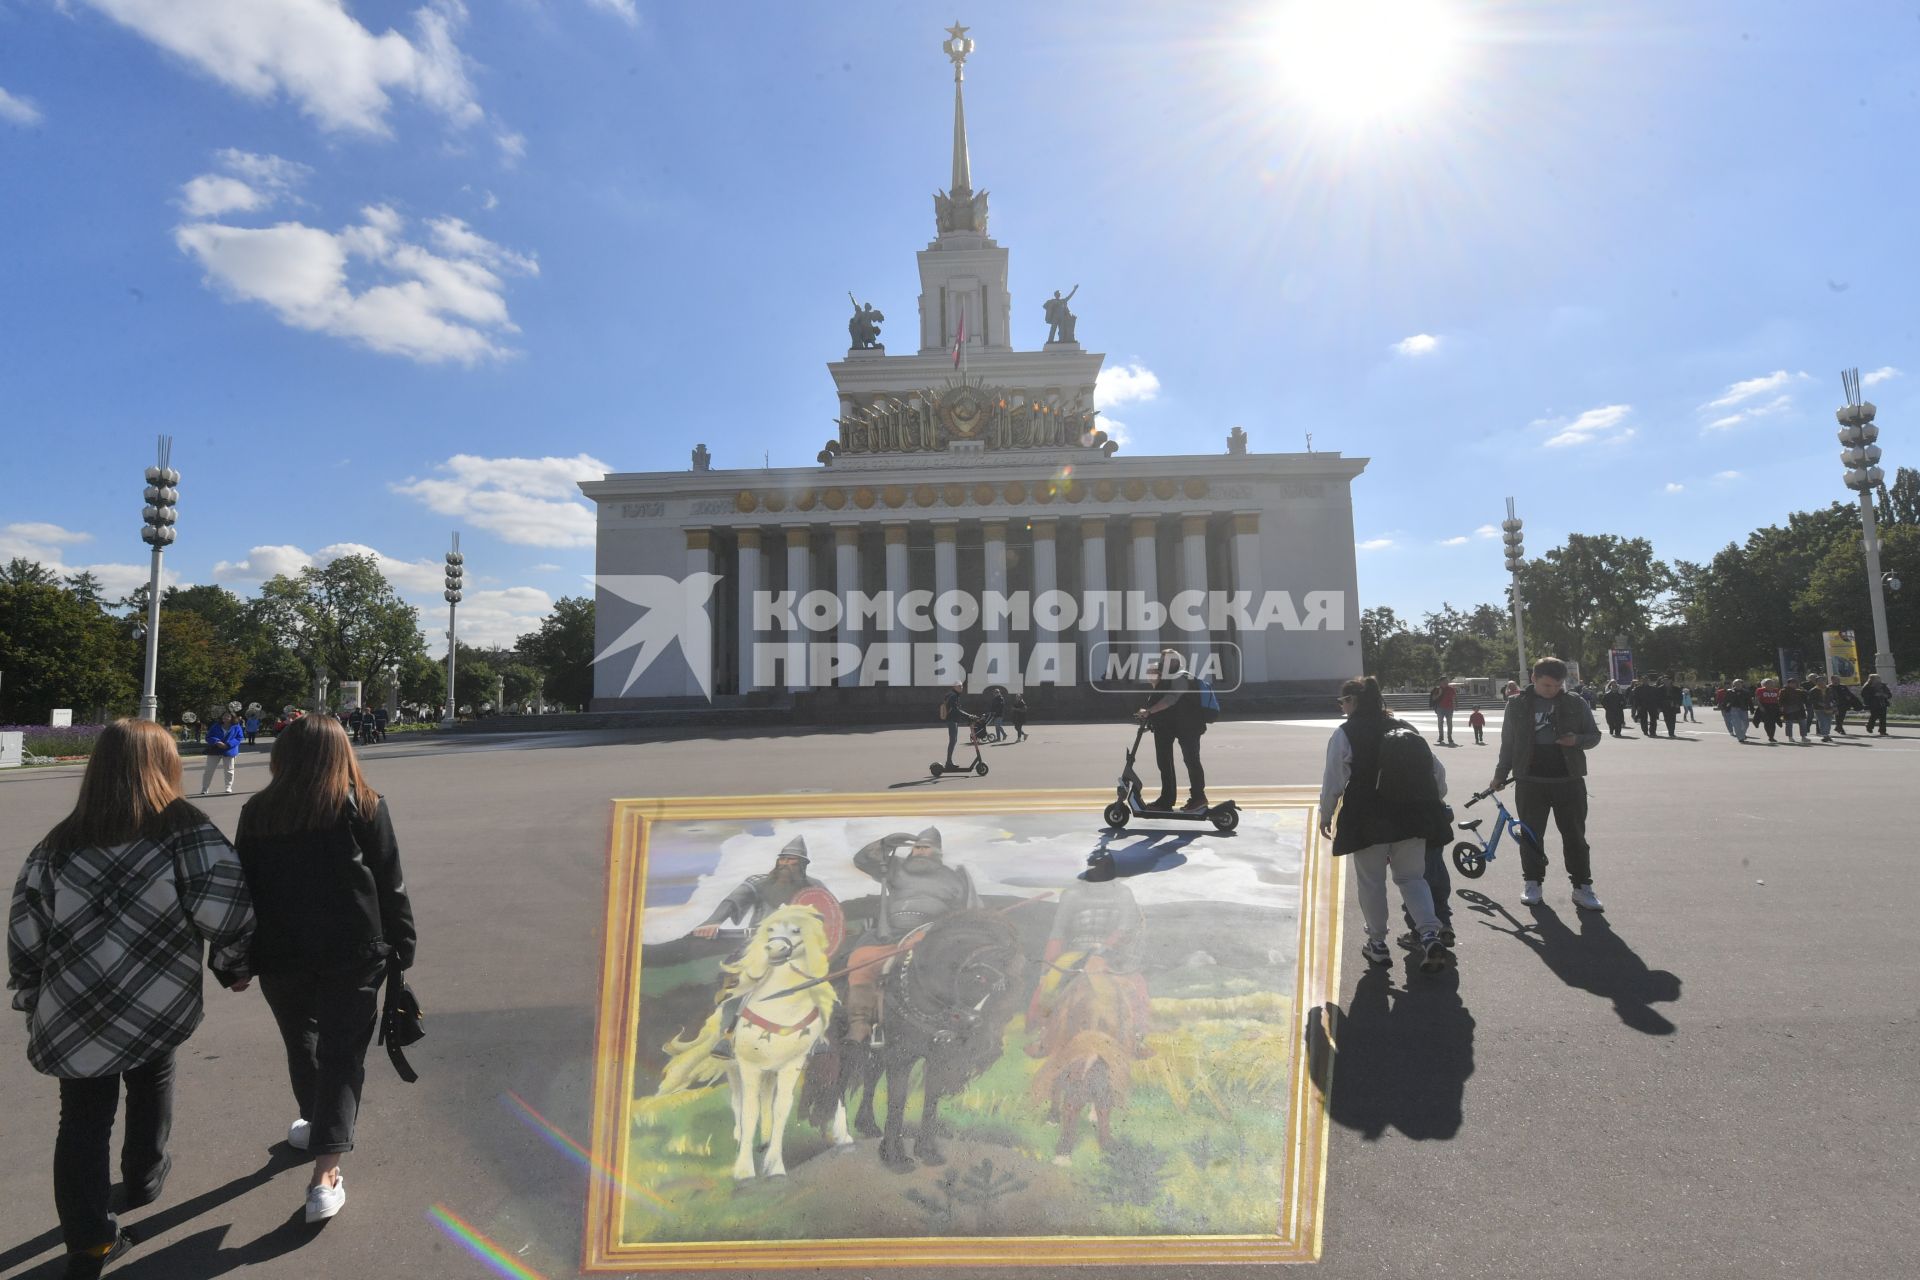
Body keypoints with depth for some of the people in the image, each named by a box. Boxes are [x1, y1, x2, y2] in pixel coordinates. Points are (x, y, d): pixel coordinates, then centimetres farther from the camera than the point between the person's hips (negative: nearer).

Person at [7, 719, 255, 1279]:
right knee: (151, 1086, 25)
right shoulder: (186, 830, -14)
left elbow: (24, 931, 4)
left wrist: (34, 1001, 16)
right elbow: (226, 912, -19)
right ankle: (144, 1177, 44)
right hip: (156, 1007, -2)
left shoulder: (60, 843, -1)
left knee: (83, 1120, 13)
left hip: (75, 1018, 2)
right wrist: (233, 967, -1)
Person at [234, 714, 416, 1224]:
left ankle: (314, 1124, 44)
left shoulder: (258, 811, 1)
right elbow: (390, 886, -6)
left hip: (280, 954, 3)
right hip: (351, 954, -3)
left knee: (300, 1043, 24)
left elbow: (242, 888, 6)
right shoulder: (365, 806, -8)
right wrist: (400, 949, 3)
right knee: (342, 1052, 4)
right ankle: (325, 1173, -3)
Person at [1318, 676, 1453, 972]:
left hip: (1367, 820, -4)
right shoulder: (1405, 729, 9)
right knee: (1411, 877, 13)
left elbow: (1333, 782, -8)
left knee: (1370, 881, 9)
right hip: (1409, 816, 4)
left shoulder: (1344, 735, -7)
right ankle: (1430, 937, -4)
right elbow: (1436, 770, 10)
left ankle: (1377, 943, 18)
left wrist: (1325, 816, 5)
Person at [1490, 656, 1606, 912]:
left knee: (1575, 835, 5)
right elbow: (1508, 743, 9)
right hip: (1530, 782, 0)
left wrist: (1577, 740, -14)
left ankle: (1582, 886, 14)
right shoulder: (1517, 706, 1)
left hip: (1569, 780, 0)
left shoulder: (1575, 704, 2)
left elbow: (1594, 735, 9)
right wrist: (1500, 775, 10)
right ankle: (1532, 882, 20)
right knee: (1530, 834, 7)